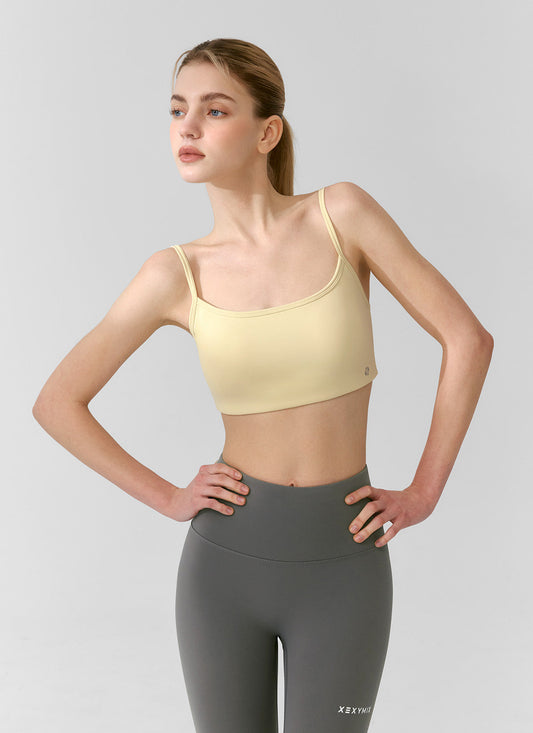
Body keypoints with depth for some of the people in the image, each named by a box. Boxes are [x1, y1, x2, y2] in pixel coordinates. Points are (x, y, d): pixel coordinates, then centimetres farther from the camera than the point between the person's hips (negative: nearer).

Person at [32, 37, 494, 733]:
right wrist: (165, 497, 0)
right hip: (227, 556, 1)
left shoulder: (343, 213, -7)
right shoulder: (176, 274, -4)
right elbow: (57, 402, 3)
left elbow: (468, 338, -5)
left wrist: (424, 492, -4)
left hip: (343, 562, -1)